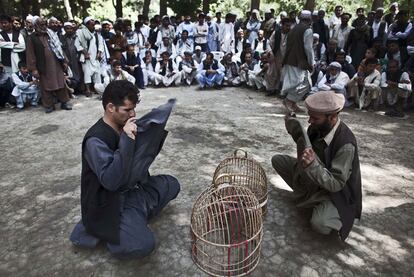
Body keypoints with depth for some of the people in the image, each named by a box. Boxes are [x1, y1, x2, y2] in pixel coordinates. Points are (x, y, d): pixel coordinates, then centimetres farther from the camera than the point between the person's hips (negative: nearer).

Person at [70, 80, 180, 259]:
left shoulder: (124, 127, -1)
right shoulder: (96, 140, -25)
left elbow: (146, 153, 11)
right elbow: (110, 181, -35)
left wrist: (156, 129, -7)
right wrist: (126, 140, -37)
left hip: (131, 190, 8)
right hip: (108, 203, -8)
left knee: (171, 184, 8)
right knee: (143, 245, -24)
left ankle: (135, 215, 2)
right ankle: (99, 229, 1)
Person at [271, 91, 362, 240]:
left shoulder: (345, 144, -33)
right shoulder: (318, 126, -14)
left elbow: (335, 184, -31)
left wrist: (313, 165, -46)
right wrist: (297, 132, -15)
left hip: (335, 192, -6)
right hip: (311, 180, 7)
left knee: (319, 224, -33)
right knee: (277, 160, -2)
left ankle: (339, 217, 4)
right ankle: (305, 195, 7)